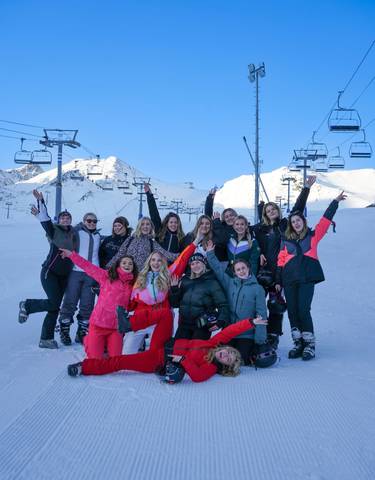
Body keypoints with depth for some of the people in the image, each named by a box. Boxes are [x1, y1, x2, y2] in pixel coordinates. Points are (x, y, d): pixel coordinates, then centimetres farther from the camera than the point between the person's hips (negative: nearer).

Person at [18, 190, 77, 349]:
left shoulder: (73, 234, 8)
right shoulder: (54, 230, -6)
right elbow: (44, 219, -18)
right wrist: (40, 201, -26)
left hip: (64, 275, 5)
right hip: (49, 273, -5)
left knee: (54, 308, 5)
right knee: (54, 303, -15)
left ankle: (46, 339, 13)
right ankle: (27, 306, 12)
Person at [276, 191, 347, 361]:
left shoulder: (313, 235, 12)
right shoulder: (286, 239, 14)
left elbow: (326, 220, 8)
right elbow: (281, 260, 12)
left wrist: (335, 202, 6)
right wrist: (278, 281, 8)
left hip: (307, 278, -2)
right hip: (289, 278, 2)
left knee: (303, 310, -11)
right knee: (292, 311, 1)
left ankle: (309, 345, 0)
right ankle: (298, 343, 12)